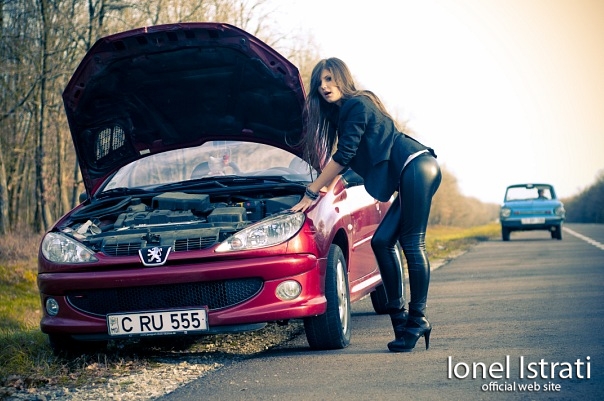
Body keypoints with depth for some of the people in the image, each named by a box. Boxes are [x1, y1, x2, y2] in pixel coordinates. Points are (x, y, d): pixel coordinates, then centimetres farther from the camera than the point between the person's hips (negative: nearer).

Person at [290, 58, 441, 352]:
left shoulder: (357, 105, -7)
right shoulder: (342, 113, 22)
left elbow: (342, 156, -11)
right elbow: (344, 159, 29)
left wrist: (311, 193, -8)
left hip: (417, 168, -10)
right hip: (410, 177, 10)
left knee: (412, 243, -11)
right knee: (382, 241, 3)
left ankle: (417, 320, -11)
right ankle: (398, 314, 3)